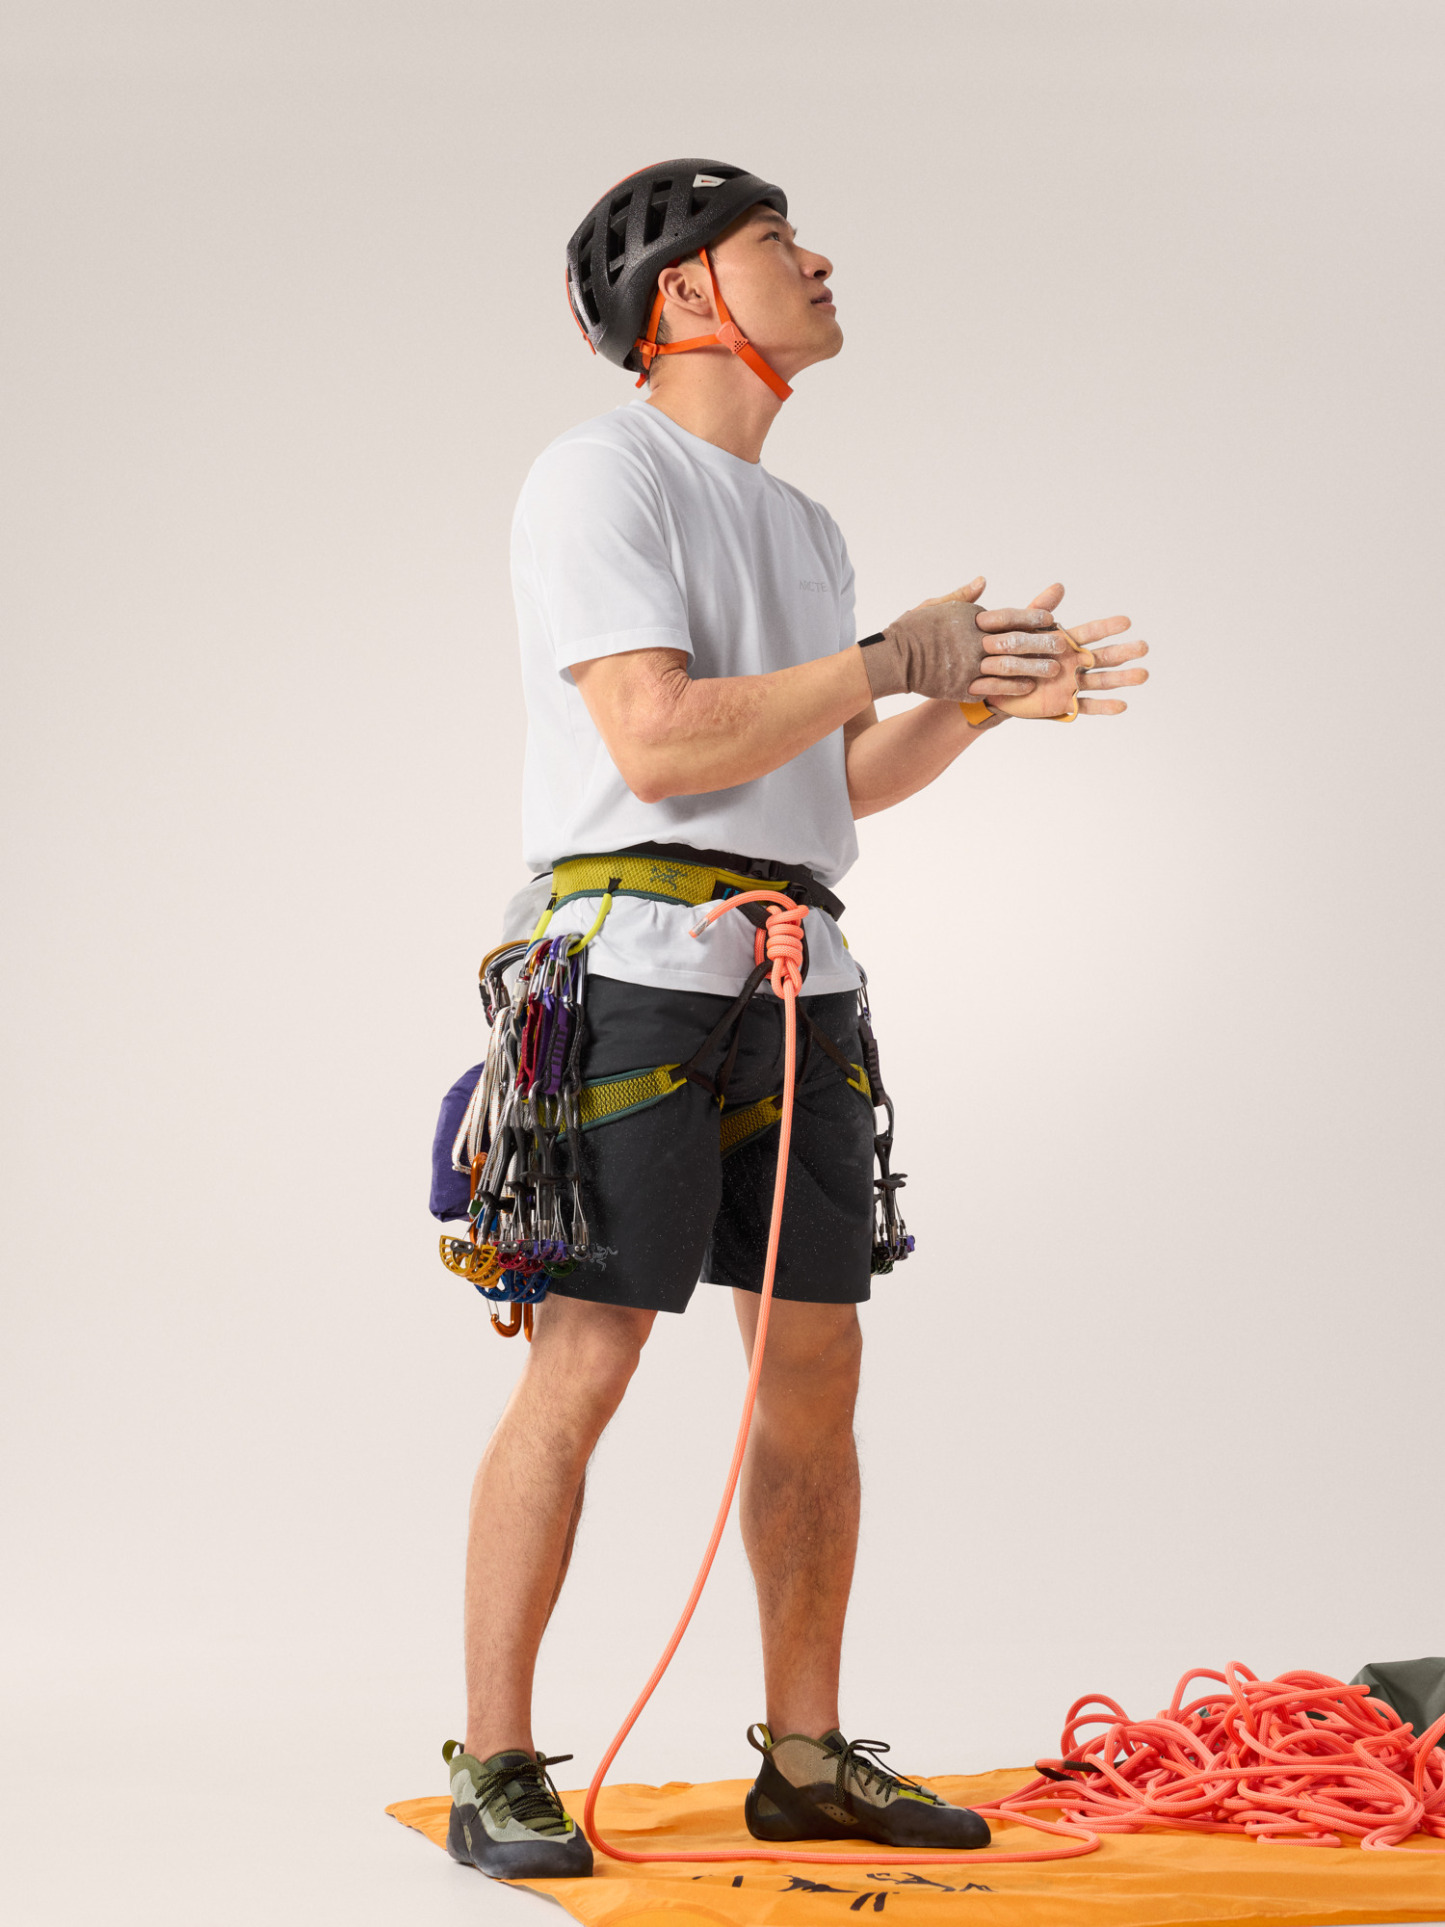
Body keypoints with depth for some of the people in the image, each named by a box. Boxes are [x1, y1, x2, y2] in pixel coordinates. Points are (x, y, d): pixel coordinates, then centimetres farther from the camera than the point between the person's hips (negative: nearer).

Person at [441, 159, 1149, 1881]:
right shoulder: (602, 476, -5)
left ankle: (806, 1760, 16)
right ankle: (495, 1773, -3)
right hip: (641, 963, -8)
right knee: (582, 1368, -9)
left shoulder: (799, 525, 22)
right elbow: (661, 743, -17)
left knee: (816, 1368, 7)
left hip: (797, 980, 8)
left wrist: (980, 701, 9)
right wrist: (894, 658, -10)